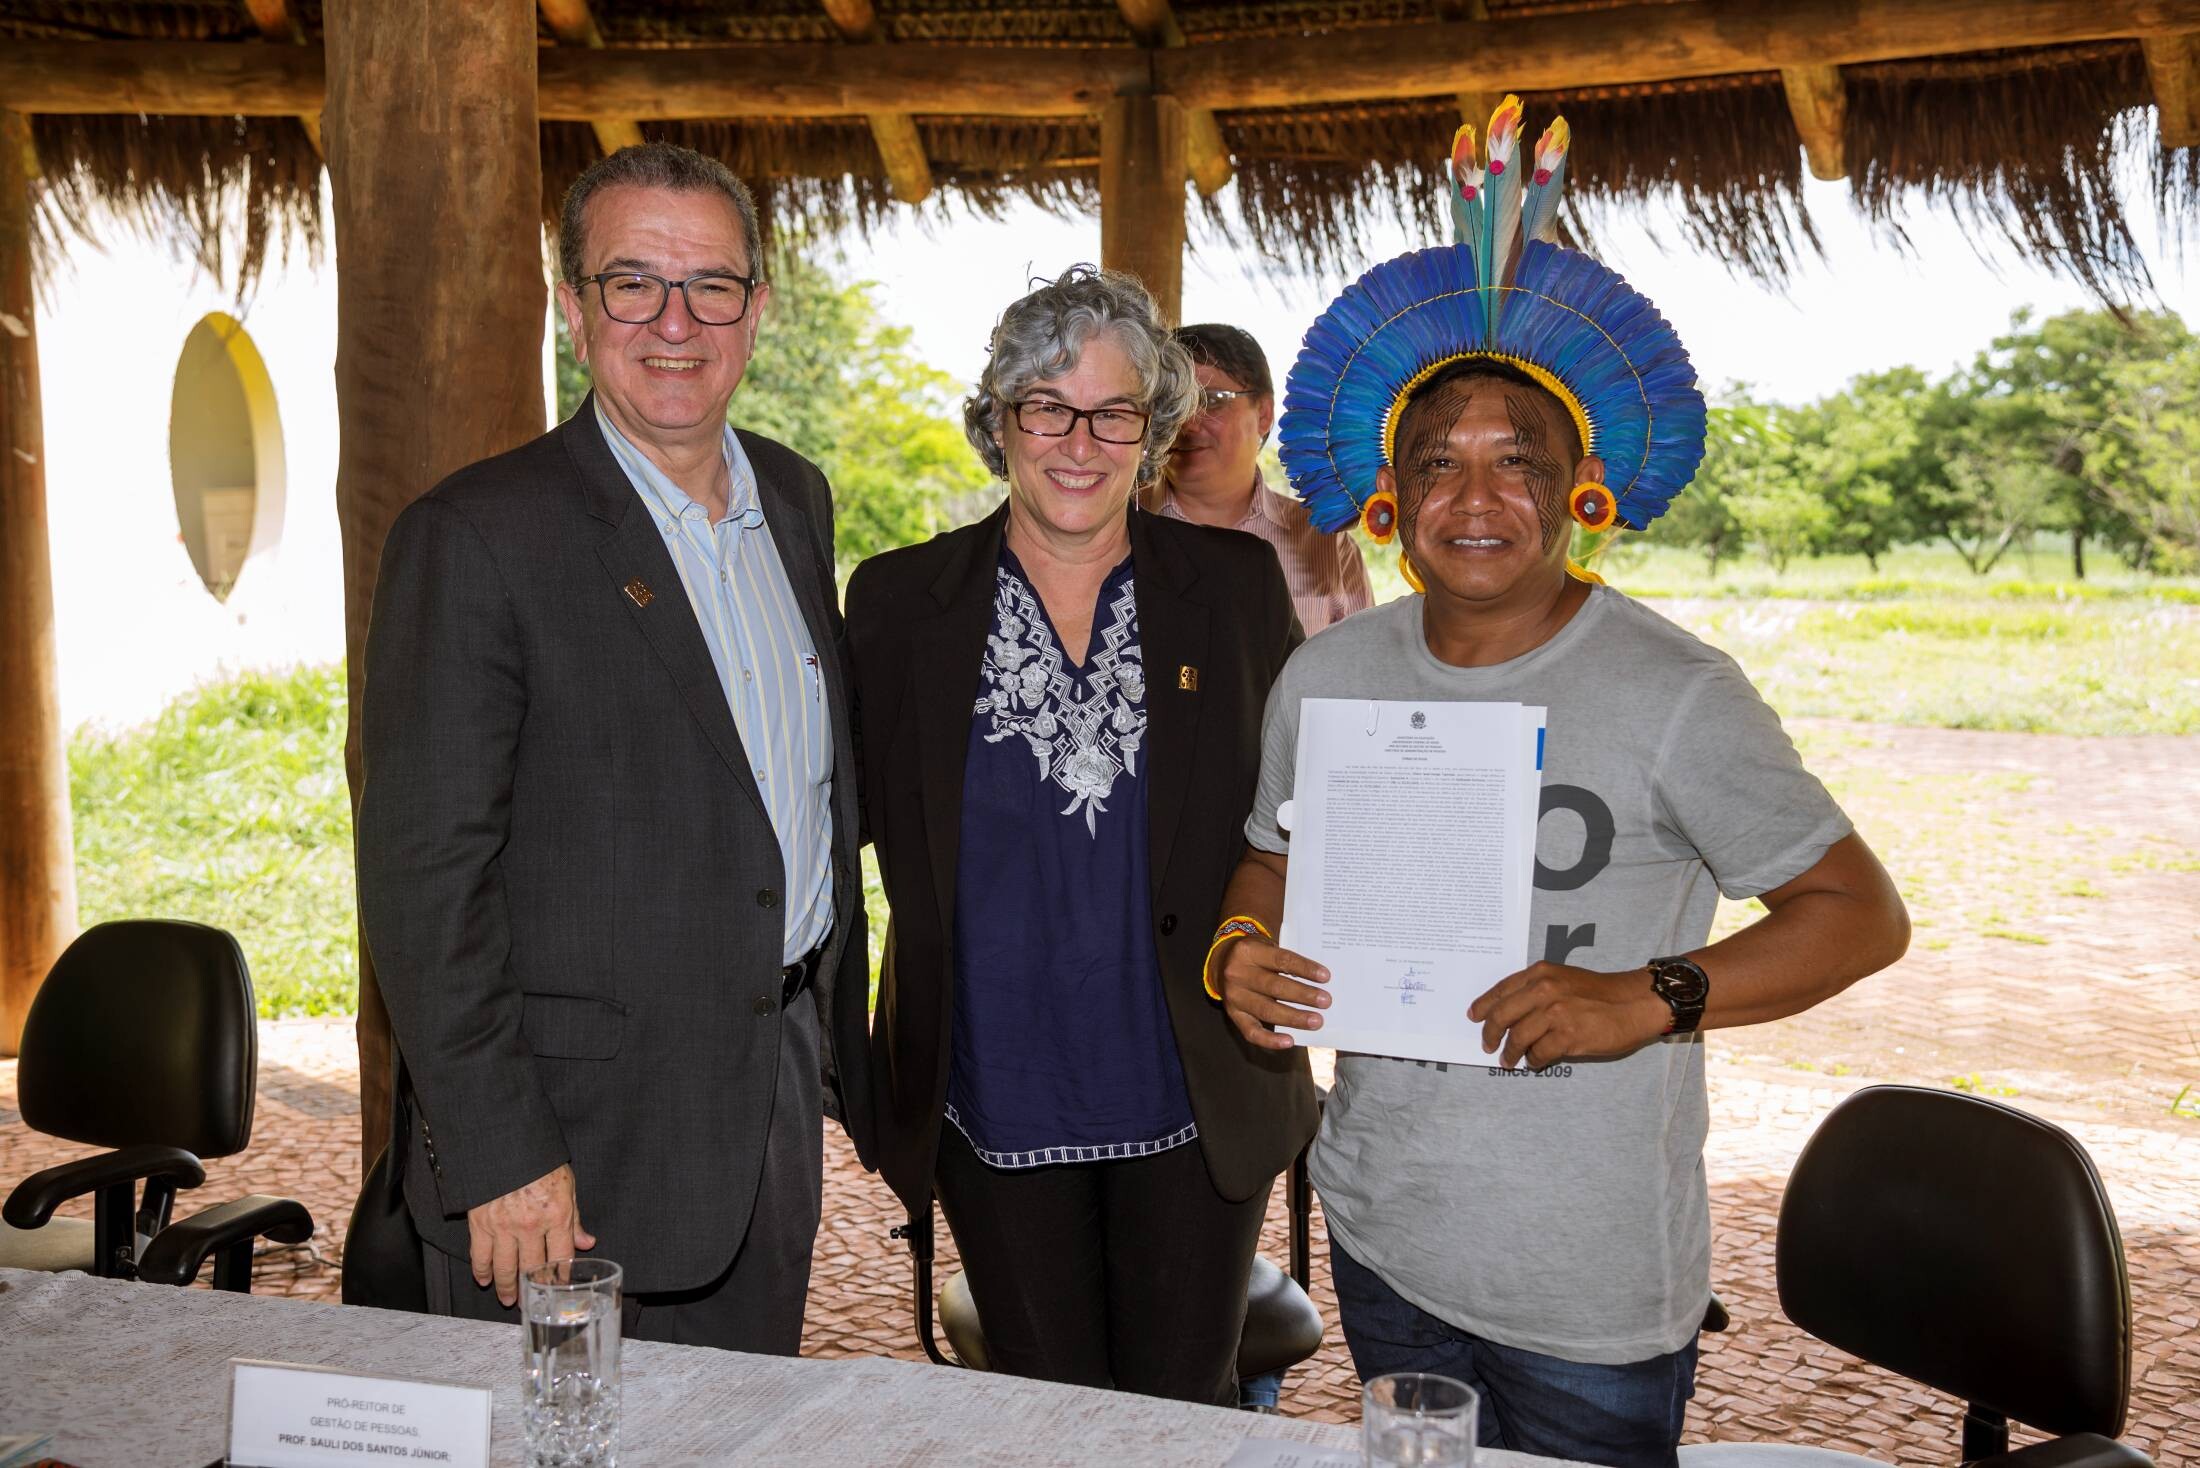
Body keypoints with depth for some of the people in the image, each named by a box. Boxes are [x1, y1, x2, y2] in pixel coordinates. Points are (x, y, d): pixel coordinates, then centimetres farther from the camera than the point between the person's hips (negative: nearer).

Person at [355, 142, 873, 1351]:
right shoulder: (477, 537, -14)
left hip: (779, 1105, 7)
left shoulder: (796, 497, 8)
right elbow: (426, 875, -16)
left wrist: (838, 1041, 15)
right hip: (579, 1145, -6)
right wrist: (498, 1156, -18)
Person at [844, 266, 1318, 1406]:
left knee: (1187, 1412, 12)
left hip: (1194, 1099, 0)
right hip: (995, 1106, 0)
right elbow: (858, 814, 3)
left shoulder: (1237, 587, -2)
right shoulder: (901, 599, -3)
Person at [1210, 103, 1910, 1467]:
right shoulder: (1327, 676, 1)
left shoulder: (1674, 694, -13)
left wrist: (1647, 1000, -23)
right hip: (1380, 1244, 4)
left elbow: (1863, 914, -9)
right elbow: (1280, 856, 15)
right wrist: (1245, 948, -7)